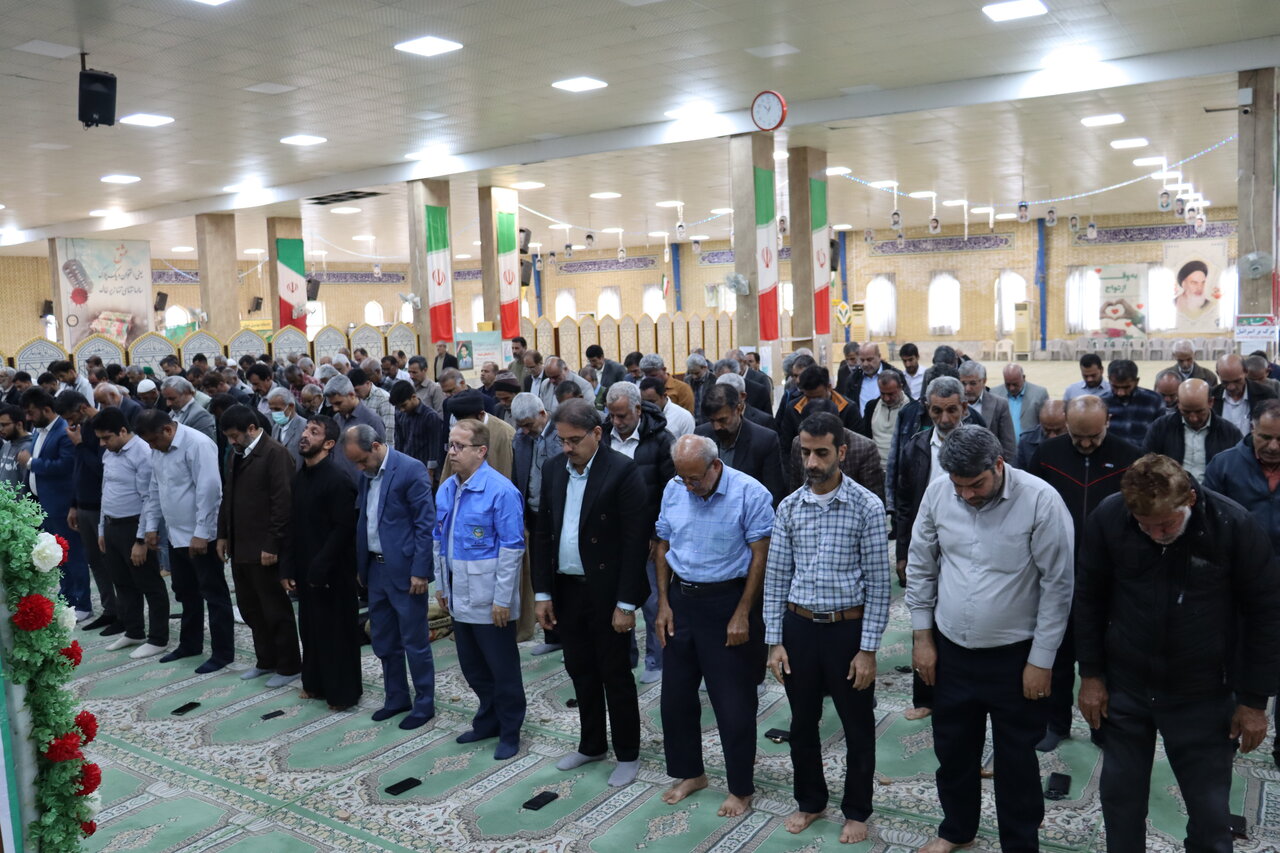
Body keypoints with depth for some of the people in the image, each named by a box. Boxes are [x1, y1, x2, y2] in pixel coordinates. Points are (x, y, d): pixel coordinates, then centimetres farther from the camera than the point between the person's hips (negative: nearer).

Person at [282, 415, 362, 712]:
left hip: (333, 572, -7)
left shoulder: (337, 480, -16)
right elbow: (294, 527, 11)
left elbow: (343, 529, -19)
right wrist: (287, 568, 7)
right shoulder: (299, 478, 8)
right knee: (310, 627, 16)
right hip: (305, 570, 7)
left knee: (337, 631, 2)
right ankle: (315, 683, 31)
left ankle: (343, 692, 14)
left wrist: (320, 568, -19)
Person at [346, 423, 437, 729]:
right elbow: (363, 520, 15)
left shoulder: (411, 470, -15)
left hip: (405, 570, -7)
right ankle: (396, 698, 32)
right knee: (383, 640, 16)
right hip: (376, 568, 8)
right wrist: (361, 566, 12)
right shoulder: (367, 474, 8)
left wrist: (420, 571, -18)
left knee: (415, 643, 3)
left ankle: (424, 704, 18)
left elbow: (426, 523, -16)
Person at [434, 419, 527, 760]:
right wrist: (441, 584, 15)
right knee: (472, 666, 19)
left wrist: (502, 598, -17)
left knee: (502, 667, 7)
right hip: (459, 596, 7)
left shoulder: (501, 491, -17)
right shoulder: (446, 489, 6)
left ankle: (510, 732, 23)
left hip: (489, 599, -7)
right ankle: (488, 720, 38)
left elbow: (512, 547, -17)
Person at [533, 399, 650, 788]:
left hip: (606, 592, -6)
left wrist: (626, 603, -17)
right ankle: (591, 745, 35)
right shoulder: (553, 469, 5)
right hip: (566, 590, 6)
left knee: (615, 675, 7)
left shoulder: (623, 471, -14)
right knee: (580, 671, 18)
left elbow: (635, 540, -16)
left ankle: (627, 754, 24)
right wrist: (542, 592, 5)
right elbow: (543, 534, 9)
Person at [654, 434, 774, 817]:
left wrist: (742, 615, -16)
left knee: (734, 702, 4)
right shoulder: (673, 489, 0)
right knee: (676, 694, 14)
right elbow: (662, 546, 8)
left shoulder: (750, 494, -15)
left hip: (727, 602, -5)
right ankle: (689, 773, 34)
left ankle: (741, 788, 22)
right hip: (680, 601, 5)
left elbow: (760, 556, -14)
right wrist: (663, 604, 4)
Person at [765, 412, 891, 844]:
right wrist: (774, 640, 1)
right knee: (803, 724, 17)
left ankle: (856, 811, 33)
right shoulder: (789, 507, 0)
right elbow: (776, 576, 4)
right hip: (799, 628, 3)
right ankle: (810, 801, 38)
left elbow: (878, 583, -8)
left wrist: (868, 649, -10)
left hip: (848, 629, -3)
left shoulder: (867, 507, -10)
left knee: (858, 728, 12)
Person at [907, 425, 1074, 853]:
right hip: (950, 649, 4)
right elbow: (920, 567, 3)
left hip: (1015, 655, -4)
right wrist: (922, 636, 4)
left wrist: (1042, 659, -10)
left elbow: (1058, 584, -13)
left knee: (1016, 758, 12)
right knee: (953, 748, 20)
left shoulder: (1041, 500, -19)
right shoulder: (937, 492, -8)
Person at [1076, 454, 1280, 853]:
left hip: (1204, 696, -1)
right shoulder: (1107, 517, -13)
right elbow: (1089, 598, 0)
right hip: (1125, 685, 2)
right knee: (1120, 798, 14)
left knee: (1210, 815, 8)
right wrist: (1091, 674, 1)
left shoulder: (1234, 524, -17)